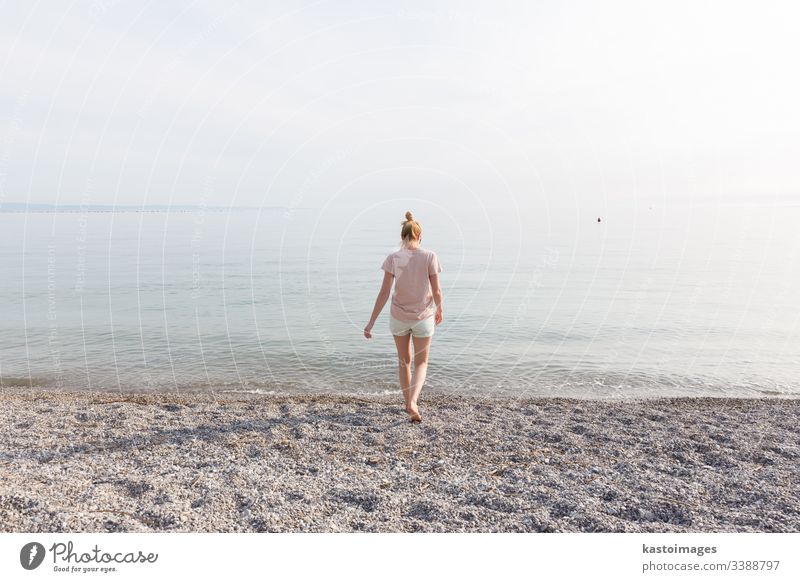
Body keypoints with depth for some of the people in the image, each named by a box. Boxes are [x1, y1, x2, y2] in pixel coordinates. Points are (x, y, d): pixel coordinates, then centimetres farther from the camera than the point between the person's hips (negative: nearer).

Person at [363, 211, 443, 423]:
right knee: (421, 363, 15)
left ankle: (408, 403, 33)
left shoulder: (393, 258, -10)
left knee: (404, 361, 22)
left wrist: (371, 322, -11)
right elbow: (436, 291, -9)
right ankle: (412, 402, -7)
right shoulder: (430, 257, -11)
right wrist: (439, 309, 11)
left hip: (399, 317, 1)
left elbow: (384, 292, -15)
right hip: (423, 317, -1)